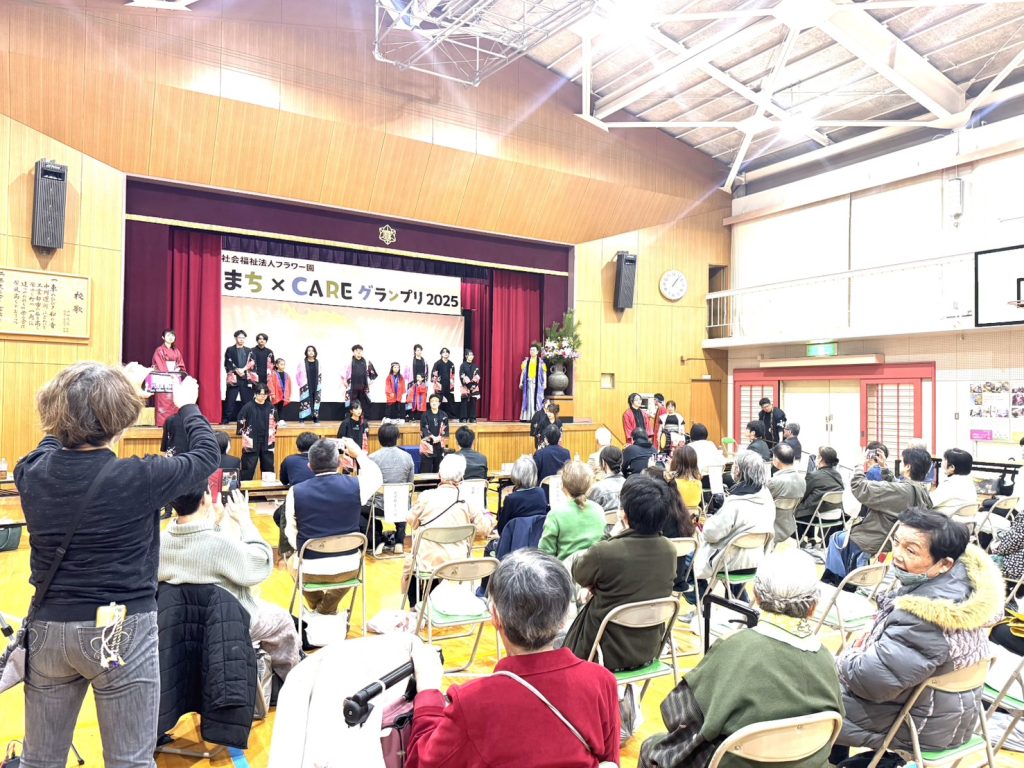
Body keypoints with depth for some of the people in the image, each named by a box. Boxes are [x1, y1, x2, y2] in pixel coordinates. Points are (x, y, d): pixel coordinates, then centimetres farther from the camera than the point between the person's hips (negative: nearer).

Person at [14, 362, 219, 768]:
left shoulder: (31, 472, -6)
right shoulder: (138, 478, -19)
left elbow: (59, 438, 18)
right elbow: (208, 455, -2)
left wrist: (119, 386, 24)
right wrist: (187, 405, 15)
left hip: (48, 626, 5)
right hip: (122, 630, -5)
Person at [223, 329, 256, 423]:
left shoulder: (249, 351, 15)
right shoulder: (230, 350, 7)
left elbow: (252, 364, 4)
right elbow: (227, 364, -2)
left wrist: (243, 369, -11)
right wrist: (237, 370, -15)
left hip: (246, 379, 2)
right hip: (234, 378, -2)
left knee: (247, 400, 2)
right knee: (230, 400, -3)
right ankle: (227, 418, 2)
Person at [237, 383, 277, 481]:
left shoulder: (270, 407, 5)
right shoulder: (248, 406, -7)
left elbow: (274, 423, 16)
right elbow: (241, 421, -5)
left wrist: (273, 434, 10)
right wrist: (244, 434, -3)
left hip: (267, 442, 4)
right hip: (251, 442, -4)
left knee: (268, 467, 12)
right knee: (248, 467, -1)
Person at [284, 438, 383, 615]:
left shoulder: (295, 491, -12)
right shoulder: (355, 485, -12)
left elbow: (290, 530, 1)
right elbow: (376, 477, 12)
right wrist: (358, 453, 22)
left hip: (310, 569, 0)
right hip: (348, 568, 0)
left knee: (292, 562, 36)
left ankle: (316, 608, 47)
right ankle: (327, 610, 40)